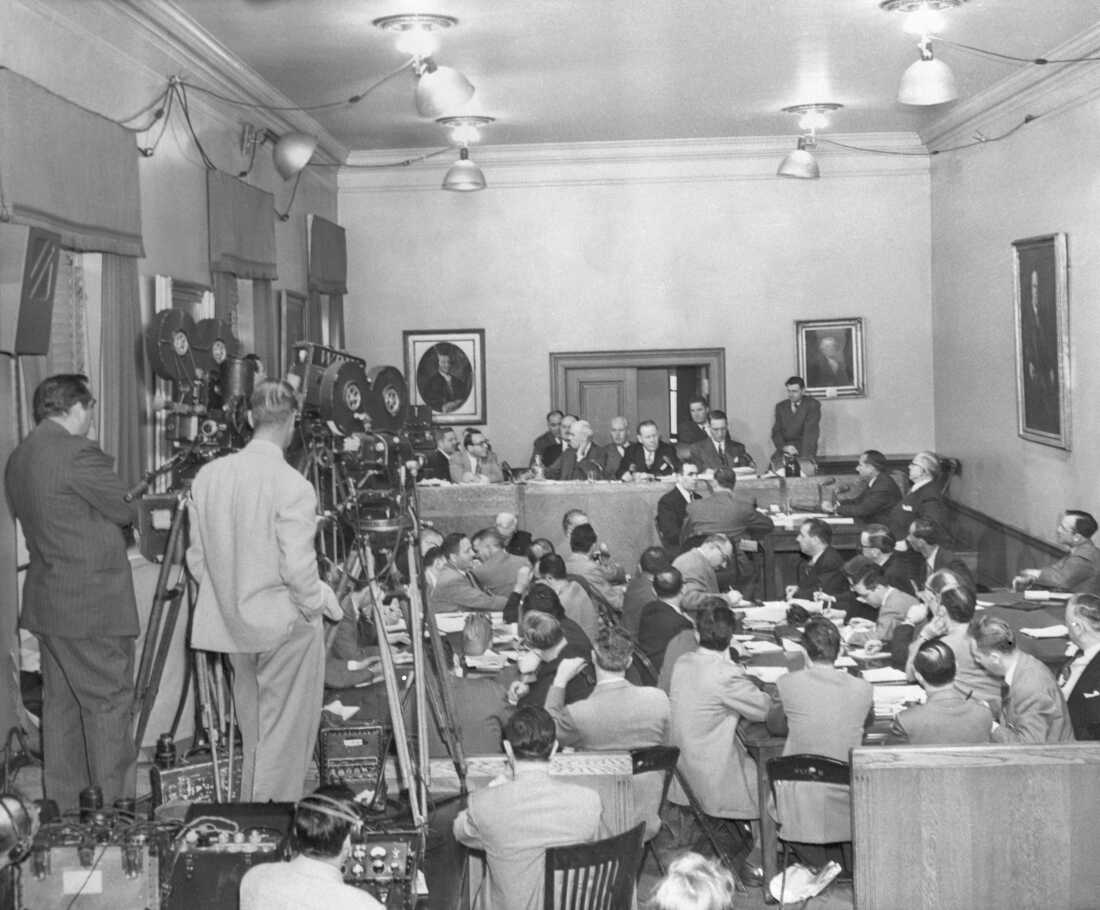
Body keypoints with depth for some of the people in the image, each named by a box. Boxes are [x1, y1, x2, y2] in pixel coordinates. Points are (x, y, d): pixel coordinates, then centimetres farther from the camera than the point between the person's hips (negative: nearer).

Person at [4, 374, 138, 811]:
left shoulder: (18, 458, 11)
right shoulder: (78, 453, -17)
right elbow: (126, 511, -9)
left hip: (46, 603, 9)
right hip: (92, 603, -9)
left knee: (61, 705, 14)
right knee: (108, 702, -2)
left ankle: (63, 804, 22)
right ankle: (113, 805, 2)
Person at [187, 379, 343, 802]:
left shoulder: (208, 475, -2)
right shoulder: (292, 485, -20)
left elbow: (196, 558, 4)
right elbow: (298, 569, -21)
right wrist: (325, 603, -3)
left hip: (232, 624, 6)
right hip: (284, 625, -6)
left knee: (252, 732, 21)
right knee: (284, 735, 7)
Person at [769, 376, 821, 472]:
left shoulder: (812, 404, 0)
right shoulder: (780, 407, 15)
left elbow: (811, 431, -12)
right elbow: (776, 432, 8)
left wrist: (805, 456, -25)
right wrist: (784, 446, -15)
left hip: (805, 447, -3)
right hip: (784, 448, 3)